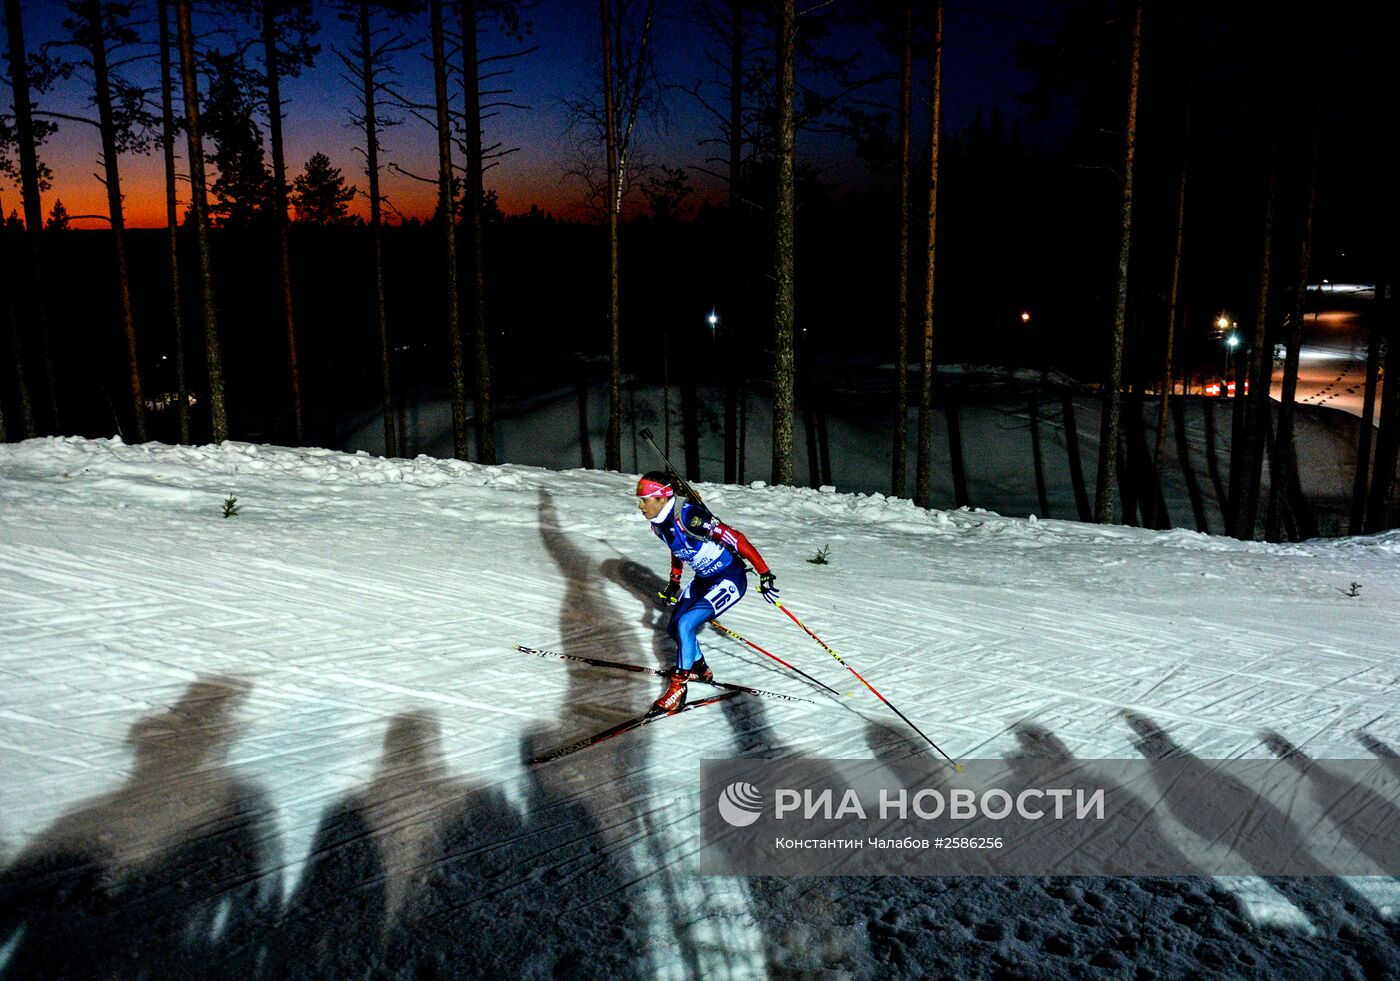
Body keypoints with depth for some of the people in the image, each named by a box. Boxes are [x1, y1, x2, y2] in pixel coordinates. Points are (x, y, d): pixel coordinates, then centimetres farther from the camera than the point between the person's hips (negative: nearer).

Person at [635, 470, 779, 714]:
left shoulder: (688, 516, -30)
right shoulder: (658, 524, -3)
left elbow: (736, 539, -27)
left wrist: (765, 574, -26)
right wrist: (673, 582, 21)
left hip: (730, 579, -9)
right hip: (703, 579, 9)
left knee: (685, 624, -21)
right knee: (674, 628, 11)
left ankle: (679, 684, -5)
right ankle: (699, 668, 36)